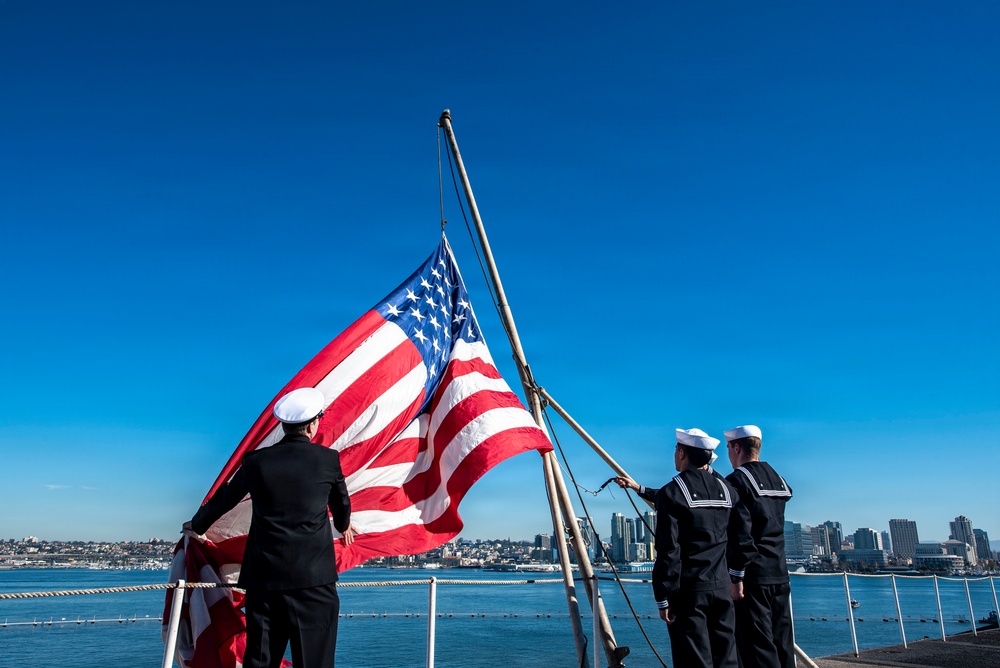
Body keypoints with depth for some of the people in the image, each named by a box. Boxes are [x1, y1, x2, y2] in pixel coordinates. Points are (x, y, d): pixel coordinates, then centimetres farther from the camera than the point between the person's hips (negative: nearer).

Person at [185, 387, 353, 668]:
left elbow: (225, 498, 18)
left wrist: (197, 524, 39)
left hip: (264, 579, 3)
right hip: (313, 578, -3)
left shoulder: (257, 460, 3)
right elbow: (341, 503, 16)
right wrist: (344, 526, 39)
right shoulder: (328, 459, -2)